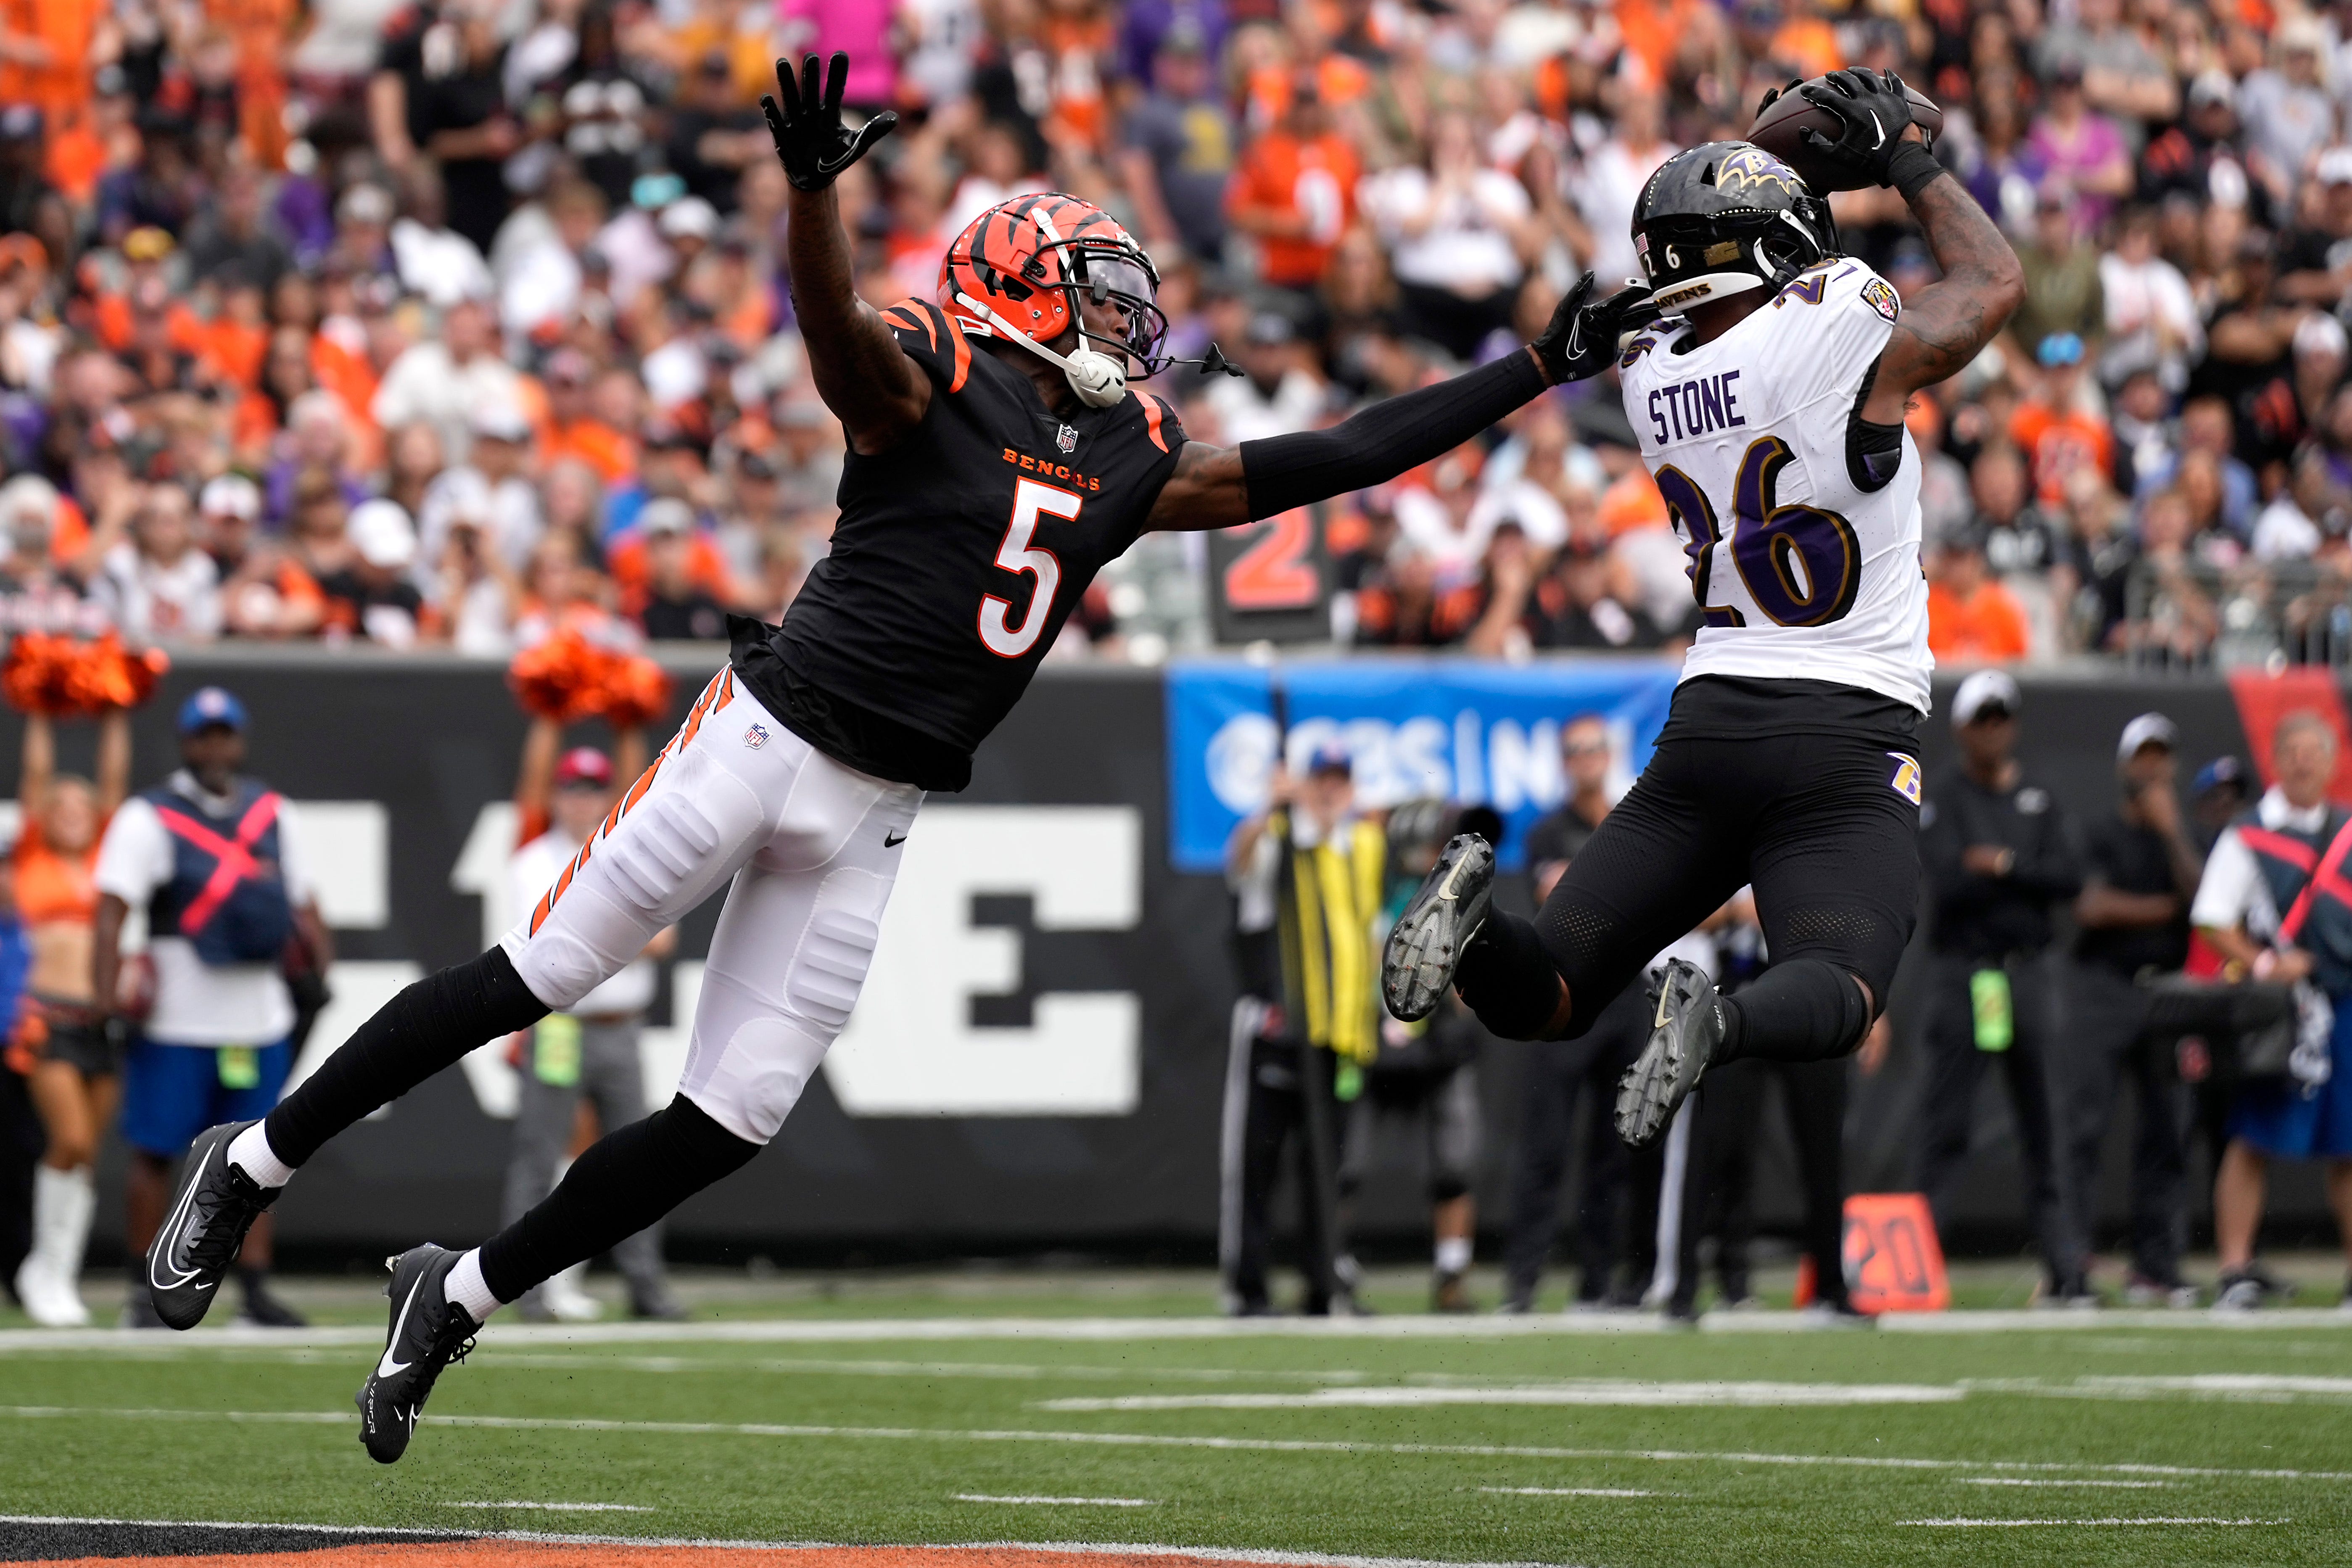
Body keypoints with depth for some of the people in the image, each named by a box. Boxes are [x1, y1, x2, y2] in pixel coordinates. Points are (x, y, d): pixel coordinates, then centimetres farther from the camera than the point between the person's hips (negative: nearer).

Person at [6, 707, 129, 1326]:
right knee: (71, 1142, -13)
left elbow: (115, 782, 15)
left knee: (87, 1154, 3)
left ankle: (57, 1275, 11)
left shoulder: (103, 860, 14)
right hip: (50, 1013, -4)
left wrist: (117, 720, 19)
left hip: (104, 1015, 4)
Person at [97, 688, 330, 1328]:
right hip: (175, 1023, -5)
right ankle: (144, 1288, 9)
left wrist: (322, 969, 9)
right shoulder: (148, 818, -5)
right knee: (156, 1150, 1)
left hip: (259, 1018, 5)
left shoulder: (273, 814, 11)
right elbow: (112, 912, -12)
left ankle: (255, 1286, 11)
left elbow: (300, 906, 20)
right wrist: (107, 1000, -19)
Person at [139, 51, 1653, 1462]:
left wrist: (1540, 368, 13)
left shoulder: (1129, 466, 12)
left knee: (734, 1120, 1)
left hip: (875, 817, 6)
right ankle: (255, 1162, 10)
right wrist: (812, 187, -49)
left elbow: (1326, 462, 15)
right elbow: (836, 323, -28)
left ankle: (463, 1292, 15)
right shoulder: (932, 384, -7)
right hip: (771, 735, -6)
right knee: (545, 974, -5)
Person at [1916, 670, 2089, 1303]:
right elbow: (1949, 885, -15)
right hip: (1964, 973, -4)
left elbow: (2071, 878, -1)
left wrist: (2001, 865, -10)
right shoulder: (1941, 803, 1)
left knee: (2043, 1125, 4)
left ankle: (2065, 1269, 4)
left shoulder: (2038, 803, 14)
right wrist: (2026, 875, -12)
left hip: (2030, 973, 4)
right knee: (1946, 1125, -5)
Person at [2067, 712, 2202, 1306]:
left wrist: (2171, 829, -7)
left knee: (2168, 1132, 0)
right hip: (2104, 989, -4)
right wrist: (2163, 908, -4)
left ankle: (2155, 1268, 3)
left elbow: (2199, 896, -3)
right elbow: (2091, 906, -9)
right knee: (2083, 1124, -10)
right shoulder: (2100, 835, 5)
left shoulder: (2183, 838, 15)